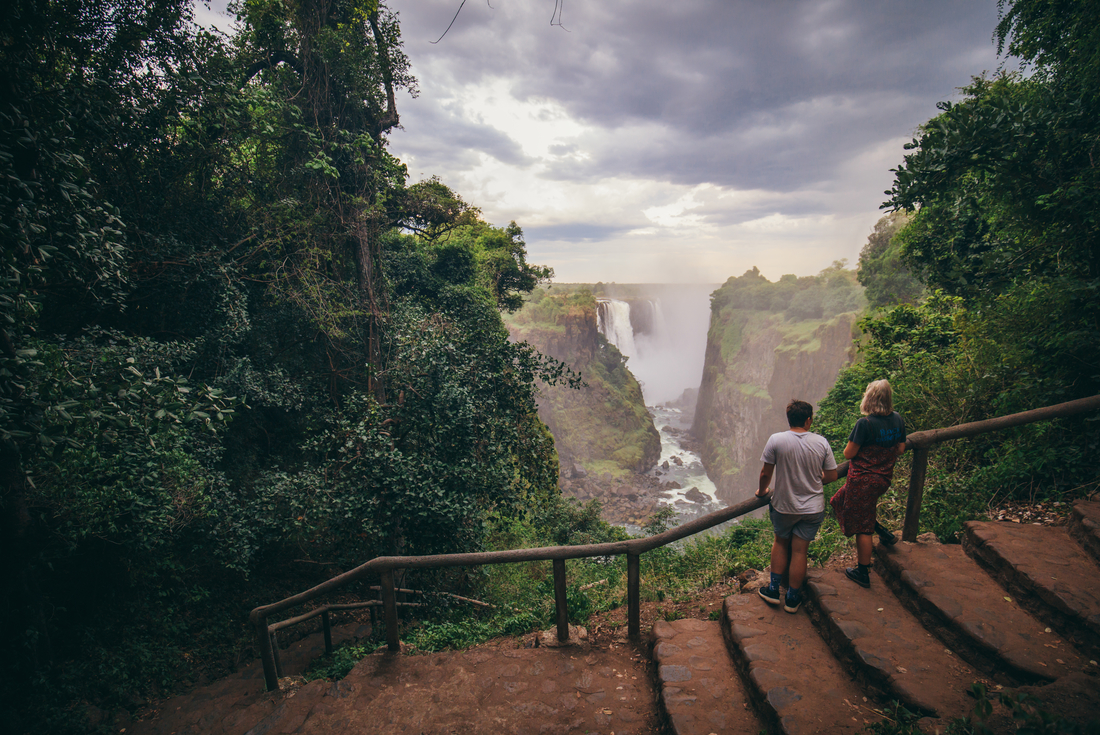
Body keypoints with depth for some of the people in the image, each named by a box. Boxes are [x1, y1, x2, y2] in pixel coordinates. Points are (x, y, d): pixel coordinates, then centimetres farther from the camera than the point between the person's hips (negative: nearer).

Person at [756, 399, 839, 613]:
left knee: (780, 543, 22)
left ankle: (774, 589, 23)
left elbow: (766, 473, -10)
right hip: (813, 507, 1)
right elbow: (831, 476, -1)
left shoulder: (776, 440, -15)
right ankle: (792, 598, 23)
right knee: (799, 551, 11)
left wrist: (762, 491, 9)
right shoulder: (821, 442, -9)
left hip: (784, 506, -1)